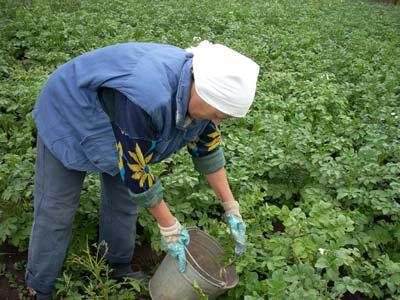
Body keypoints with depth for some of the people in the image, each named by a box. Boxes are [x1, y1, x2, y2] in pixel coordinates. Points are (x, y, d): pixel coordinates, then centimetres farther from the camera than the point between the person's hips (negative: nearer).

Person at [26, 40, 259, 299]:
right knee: (56, 209, 0)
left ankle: (119, 268, 32)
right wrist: (168, 226, -22)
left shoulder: (203, 90, -18)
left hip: (113, 119, 7)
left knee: (124, 198, 11)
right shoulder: (148, 97, -43)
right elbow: (134, 169, -32)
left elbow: (208, 148, -5)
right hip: (70, 114, -7)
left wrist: (231, 207, -5)